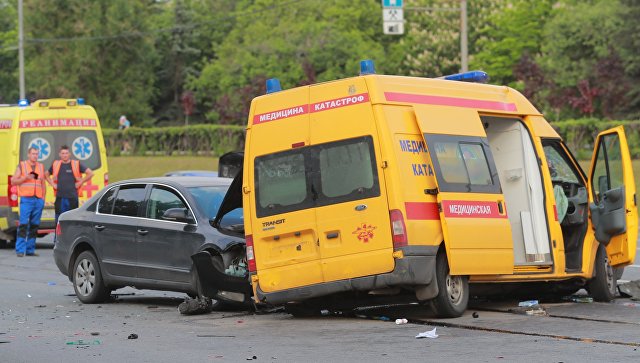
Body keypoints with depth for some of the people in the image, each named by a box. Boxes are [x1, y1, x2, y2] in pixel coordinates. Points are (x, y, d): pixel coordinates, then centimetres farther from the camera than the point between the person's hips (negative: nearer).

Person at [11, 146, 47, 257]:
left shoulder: (41, 167, 16)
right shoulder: (22, 166, 5)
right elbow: (13, 181, 1)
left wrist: (43, 198, 10)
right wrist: (25, 178, -13)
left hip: (38, 200, 4)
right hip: (26, 199, -4)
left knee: (34, 226, 3)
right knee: (23, 225, -11)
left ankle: (30, 250, 7)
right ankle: (20, 250, -11)